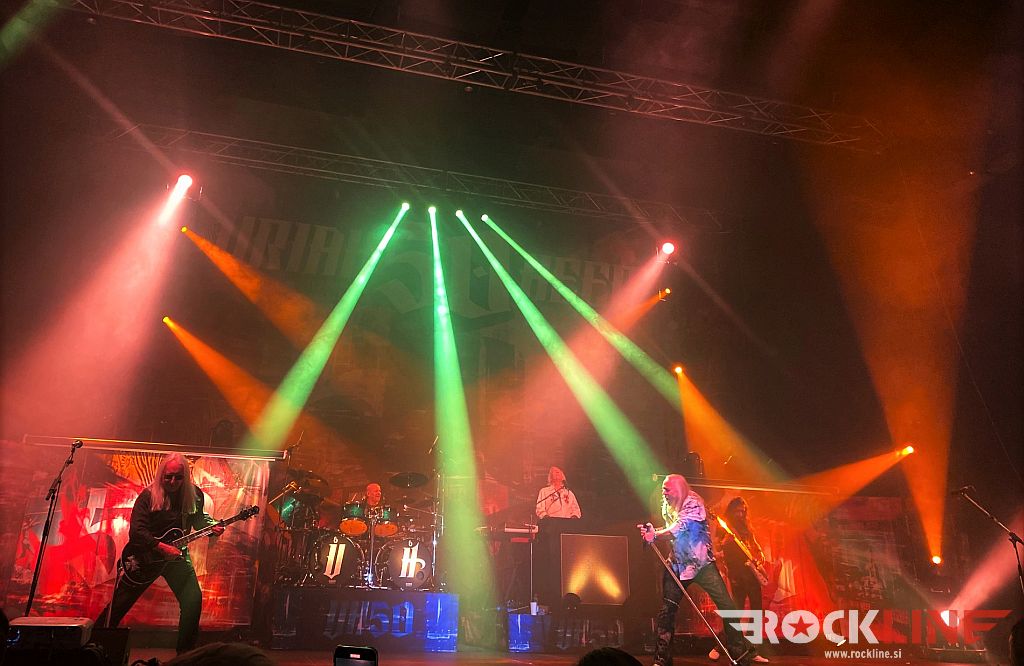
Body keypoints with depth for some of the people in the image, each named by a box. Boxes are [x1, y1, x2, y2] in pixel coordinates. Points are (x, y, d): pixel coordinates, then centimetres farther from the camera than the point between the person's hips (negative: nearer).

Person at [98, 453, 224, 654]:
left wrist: (212, 526, -7)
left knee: (193, 600, -10)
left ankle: (185, 653, 5)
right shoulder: (149, 496, -15)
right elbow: (136, 531, -22)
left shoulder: (194, 495, -4)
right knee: (120, 603, 4)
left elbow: (199, 519, 14)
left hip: (177, 555, 2)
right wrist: (162, 548, -30)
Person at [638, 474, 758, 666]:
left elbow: (679, 527, -23)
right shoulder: (667, 507, 10)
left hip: (702, 563, -5)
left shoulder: (693, 502, -11)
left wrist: (656, 534, -24)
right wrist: (652, 531, 2)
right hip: (677, 564, 5)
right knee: (667, 610, -2)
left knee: (726, 605, -9)